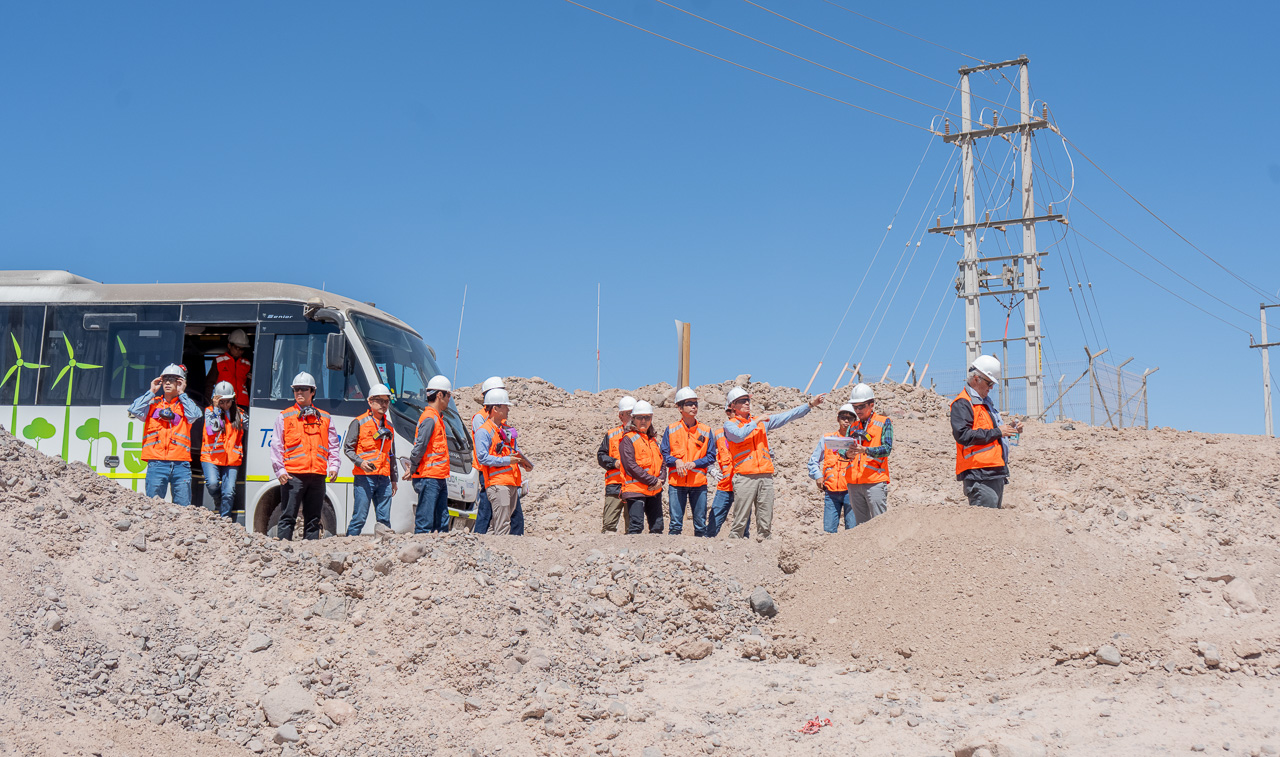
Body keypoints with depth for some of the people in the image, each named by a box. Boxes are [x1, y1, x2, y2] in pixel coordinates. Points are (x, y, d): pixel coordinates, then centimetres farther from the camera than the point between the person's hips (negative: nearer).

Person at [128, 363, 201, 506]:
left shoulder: (185, 405, 14)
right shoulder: (152, 404, 15)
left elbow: (195, 414, -7)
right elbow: (133, 410, -2)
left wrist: (181, 393, 0)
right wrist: (151, 392, 4)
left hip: (181, 463, 0)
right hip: (156, 462, 0)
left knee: (183, 507, -2)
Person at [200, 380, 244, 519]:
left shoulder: (239, 414, 12)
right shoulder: (210, 411, 2)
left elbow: (243, 434, 22)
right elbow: (211, 430, -14)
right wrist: (217, 409, -14)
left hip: (232, 460, 2)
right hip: (211, 457, -2)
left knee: (229, 492, -7)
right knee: (212, 483, -23)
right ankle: (219, 502, 9)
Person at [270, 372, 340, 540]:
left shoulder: (325, 418, 15)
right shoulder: (284, 417, 8)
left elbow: (333, 445, 15)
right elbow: (277, 446, 3)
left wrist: (334, 466, 1)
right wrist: (280, 470, -8)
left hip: (317, 475, 3)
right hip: (292, 475, -3)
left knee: (313, 519, 6)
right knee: (288, 517, -5)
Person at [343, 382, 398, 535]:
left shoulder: (389, 426, 20)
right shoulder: (359, 423, 1)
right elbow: (347, 448, -2)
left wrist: (394, 478, 21)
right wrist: (360, 461, -19)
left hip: (383, 478, 6)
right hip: (364, 476, -6)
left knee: (384, 519, 2)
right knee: (360, 516, -8)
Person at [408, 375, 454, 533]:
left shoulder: (437, 418, 18)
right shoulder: (429, 418, -13)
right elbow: (420, 446, -17)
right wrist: (413, 468, -8)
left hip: (439, 478, 10)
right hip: (429, 477, -10)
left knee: (442, 523, 10)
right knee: (425, 522, -9)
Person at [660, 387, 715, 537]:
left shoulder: (706, 430, 7)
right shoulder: (671, 430, 5)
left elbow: (711, 456, 6)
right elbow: (664, 454, 6)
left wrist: (695, 463, -10)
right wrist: (676, 461, -14)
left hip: (699, 483, 1)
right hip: (676, 483, -1)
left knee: (700, 524, 2)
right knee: (675, 523, -3)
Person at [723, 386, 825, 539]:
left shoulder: (762, 422, 20)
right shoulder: (730, 424, 6)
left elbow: (786, 416, 18)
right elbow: (739, 435, -15)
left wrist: (810, 404, 13)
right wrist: (756, 422, -4)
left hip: (766, 476, 5)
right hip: (744, 476, -5)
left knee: (765, 521, 5)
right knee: (740, 520, -7)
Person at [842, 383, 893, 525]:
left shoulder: (884, 422, 4)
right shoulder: (853, 427, 19)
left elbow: (887, 448, -9)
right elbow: (842, 449, 10)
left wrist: (865, 450, -24)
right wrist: (847, 454, -14)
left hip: (875, 482, -5)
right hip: (854, 483, 5)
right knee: (862, 524, 8)